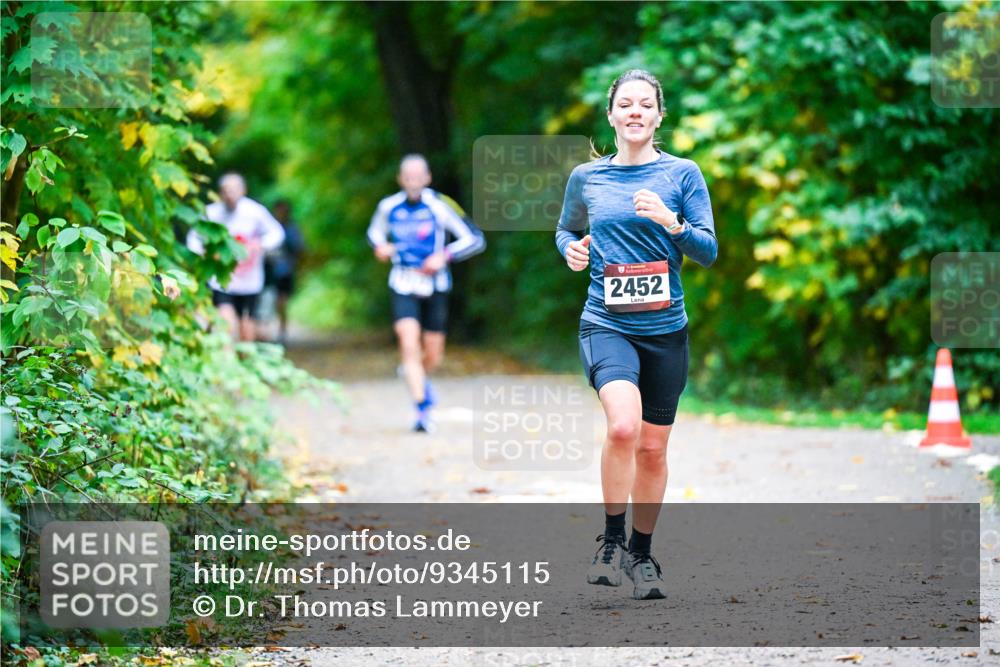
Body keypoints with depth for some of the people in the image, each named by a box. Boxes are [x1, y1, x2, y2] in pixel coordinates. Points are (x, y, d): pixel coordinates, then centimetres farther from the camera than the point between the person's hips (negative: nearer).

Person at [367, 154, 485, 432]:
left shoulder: (440, 206, -10)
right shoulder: (388, 207, 0)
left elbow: (475, 239, -7)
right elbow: (375, 231, 22)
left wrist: (444, 256, -19)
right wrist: (380, 246, -1)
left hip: (434, 285, 0)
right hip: (403, 284, 1)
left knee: (433, 355, 8)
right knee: (409, 345, -18)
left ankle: (419, 377, 44)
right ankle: (422, 410, -15)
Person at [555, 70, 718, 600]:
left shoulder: (682, 174, 2)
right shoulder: (586, 178, 6)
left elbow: (708, 251, -2)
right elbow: (566, 230, 22)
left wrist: (672, 223, -20)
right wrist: (571, 250, 0)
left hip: (665, 327, 1)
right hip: (606, 323, -1)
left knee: (653, 449, 8)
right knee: (623, 424, -26)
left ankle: (642, 554, 27)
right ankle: (611, 541, -10)